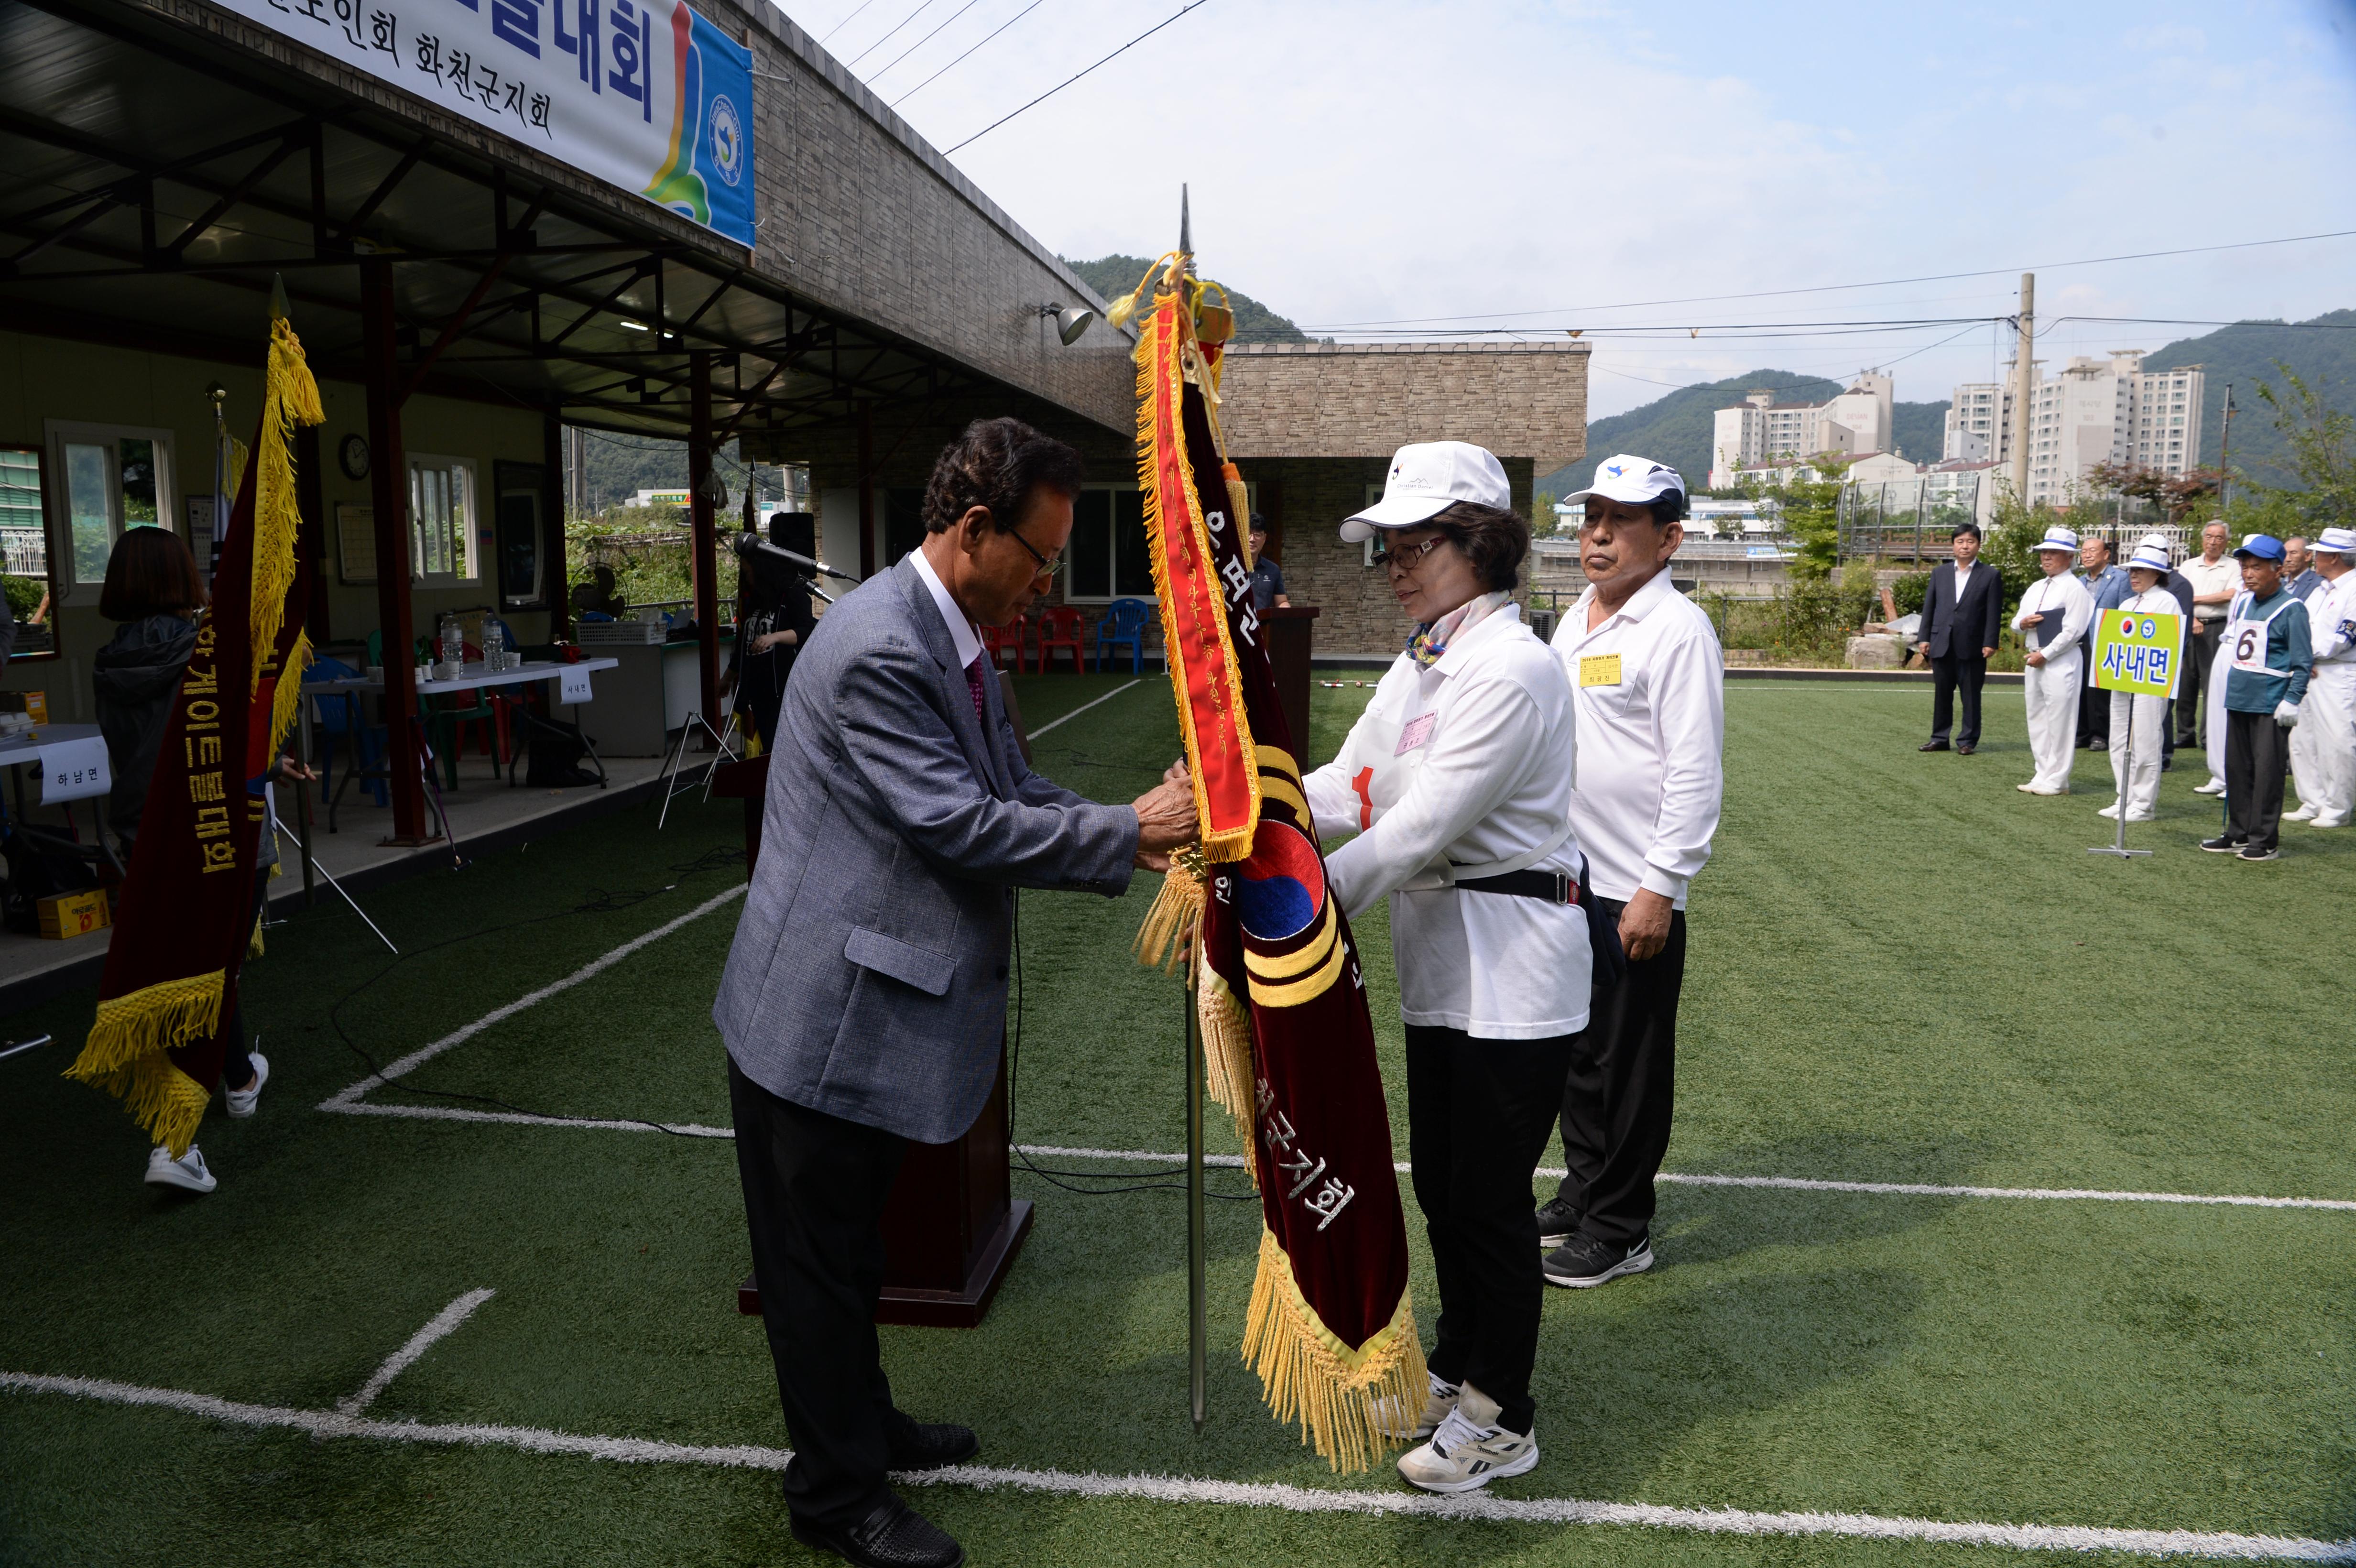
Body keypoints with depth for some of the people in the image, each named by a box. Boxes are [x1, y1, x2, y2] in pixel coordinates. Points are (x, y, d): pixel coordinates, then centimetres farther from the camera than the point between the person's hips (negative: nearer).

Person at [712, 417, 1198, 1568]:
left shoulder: (954, 640, 7)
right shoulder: (880, 649, -26)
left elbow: (1013, 788, 12)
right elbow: (962, 825, -27)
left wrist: (1137, 840, -1)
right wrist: (1131, 829, -19)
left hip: (871, 1005, 10)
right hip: (822, 1013, -10)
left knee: (850, 1243, 25)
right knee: (819, 1255, 9)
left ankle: (862, 1423, 44)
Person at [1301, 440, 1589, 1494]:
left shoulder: (1511, 671, -21)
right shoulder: (1422, 665, 10)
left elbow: (1424, 826, -26)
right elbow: (1352, 787, 5)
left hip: (1511, 974, -9)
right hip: (1443, 966, 9)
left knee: (1490, 1197, 4)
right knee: (1441, 1182, 20)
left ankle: (1502, 1420, 24)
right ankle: (1458, 1368, 40)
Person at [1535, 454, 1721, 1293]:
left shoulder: (1678, 629, -13)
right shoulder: (1576, 618, 12)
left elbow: (1696, 772, -17)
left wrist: (1660, 887, -19)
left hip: (1634, 892, -8)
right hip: (1566, 878, 8)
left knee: (1629, 1064, 4)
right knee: (1575, 1046, 18)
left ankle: (1622, 1229, 17)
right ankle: (1583, 1189, 34)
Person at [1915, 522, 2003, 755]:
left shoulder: (1991, 576, 2)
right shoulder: (1939, 573, 11)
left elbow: (1994, 613, -2)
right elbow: (1929, 606, 11)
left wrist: (1990, 643, -9)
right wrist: (1924, 638, 4)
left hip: (1972, 647, -3)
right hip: (1942, 645, 3)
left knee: (1971, 696, 2)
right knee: (1942, 694, 9)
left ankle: (1967, 741, 8)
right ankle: (1939, 738, 17)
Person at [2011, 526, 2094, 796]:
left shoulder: (2074, 589, -8)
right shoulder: (2036, 588, 16)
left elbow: (2072, 631, -15)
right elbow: (2016, 623, 20)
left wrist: (2045, 655, -14)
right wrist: (2022, 623, -3)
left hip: (2062, 660, -8)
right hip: (2036, 658, 8)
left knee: (2059, 721, -5)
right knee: (2037, 720, 11)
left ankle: (2056, 781, -1)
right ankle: (2043, 776, 18)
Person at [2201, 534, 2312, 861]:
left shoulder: (2291, 609, -8)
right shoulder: (2242, 602, 12)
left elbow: (2303, 662, -10)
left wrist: (2292, 701, -16)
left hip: (2270, 705, -7)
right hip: (2237, 699, 7)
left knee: (2267, 771, -4)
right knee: (2237, 768, 11)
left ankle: (2266, 841, 3)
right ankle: (2239, 834, 20)